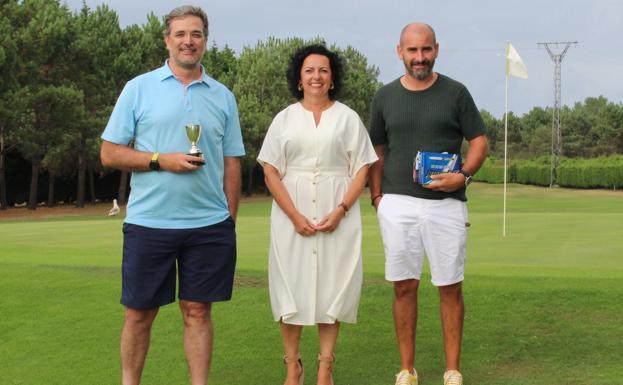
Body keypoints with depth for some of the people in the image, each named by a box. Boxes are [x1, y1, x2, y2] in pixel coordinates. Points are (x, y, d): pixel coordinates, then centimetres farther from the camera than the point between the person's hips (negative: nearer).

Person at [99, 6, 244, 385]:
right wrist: (161, 160, -13)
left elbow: (232, 163, 12)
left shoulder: (223, 96, 10)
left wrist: (230, 219, 7)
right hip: (148, 224, -1)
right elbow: (110, 153, 0)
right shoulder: (139, 88, 2)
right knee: (139, 313, 6)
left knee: (198, 310, 7)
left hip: (209, 225, 2)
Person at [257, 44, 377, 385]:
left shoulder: (348, 118, 8)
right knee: (291, 283, 0)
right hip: (291, 214, 1)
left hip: (337, 214, 0)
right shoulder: (285, 118, 9)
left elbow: (362, 169, 4)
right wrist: (295, 216, -10)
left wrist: (340, 211, -11)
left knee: (332, 283, 0)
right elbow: (270, 171, 2)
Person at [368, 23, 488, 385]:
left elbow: (479, 141, 3)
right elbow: (377, 151, 13)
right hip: (398, 204, 2)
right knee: (404, 286, 5)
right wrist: (377, 196, 3)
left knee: (450, 287, 3)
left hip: (446, 203, -1)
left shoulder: (456, 93, 2)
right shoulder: (385, 96, 7)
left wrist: (464, 176, -14)